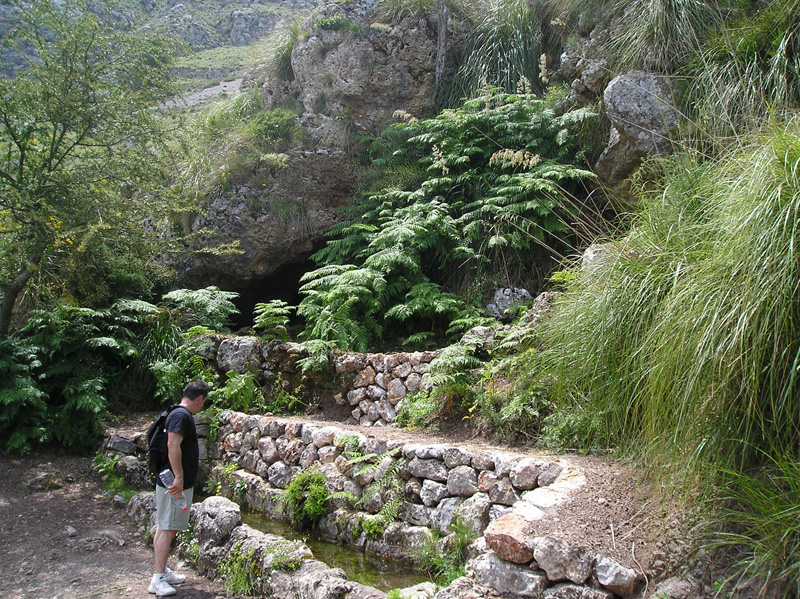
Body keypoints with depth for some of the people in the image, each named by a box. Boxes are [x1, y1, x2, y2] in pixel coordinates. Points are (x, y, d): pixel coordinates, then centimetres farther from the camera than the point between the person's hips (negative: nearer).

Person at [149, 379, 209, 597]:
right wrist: (179, 478, -28)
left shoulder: (181, 414, 15)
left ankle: (162, 571, 26)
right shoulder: (181, 415, -17)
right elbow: (173, 446, -28)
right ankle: (158, 579, -1)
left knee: (165, 528, 16)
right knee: (167, 530, -6)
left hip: (175, 483, 10)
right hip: (176, 484, -10)